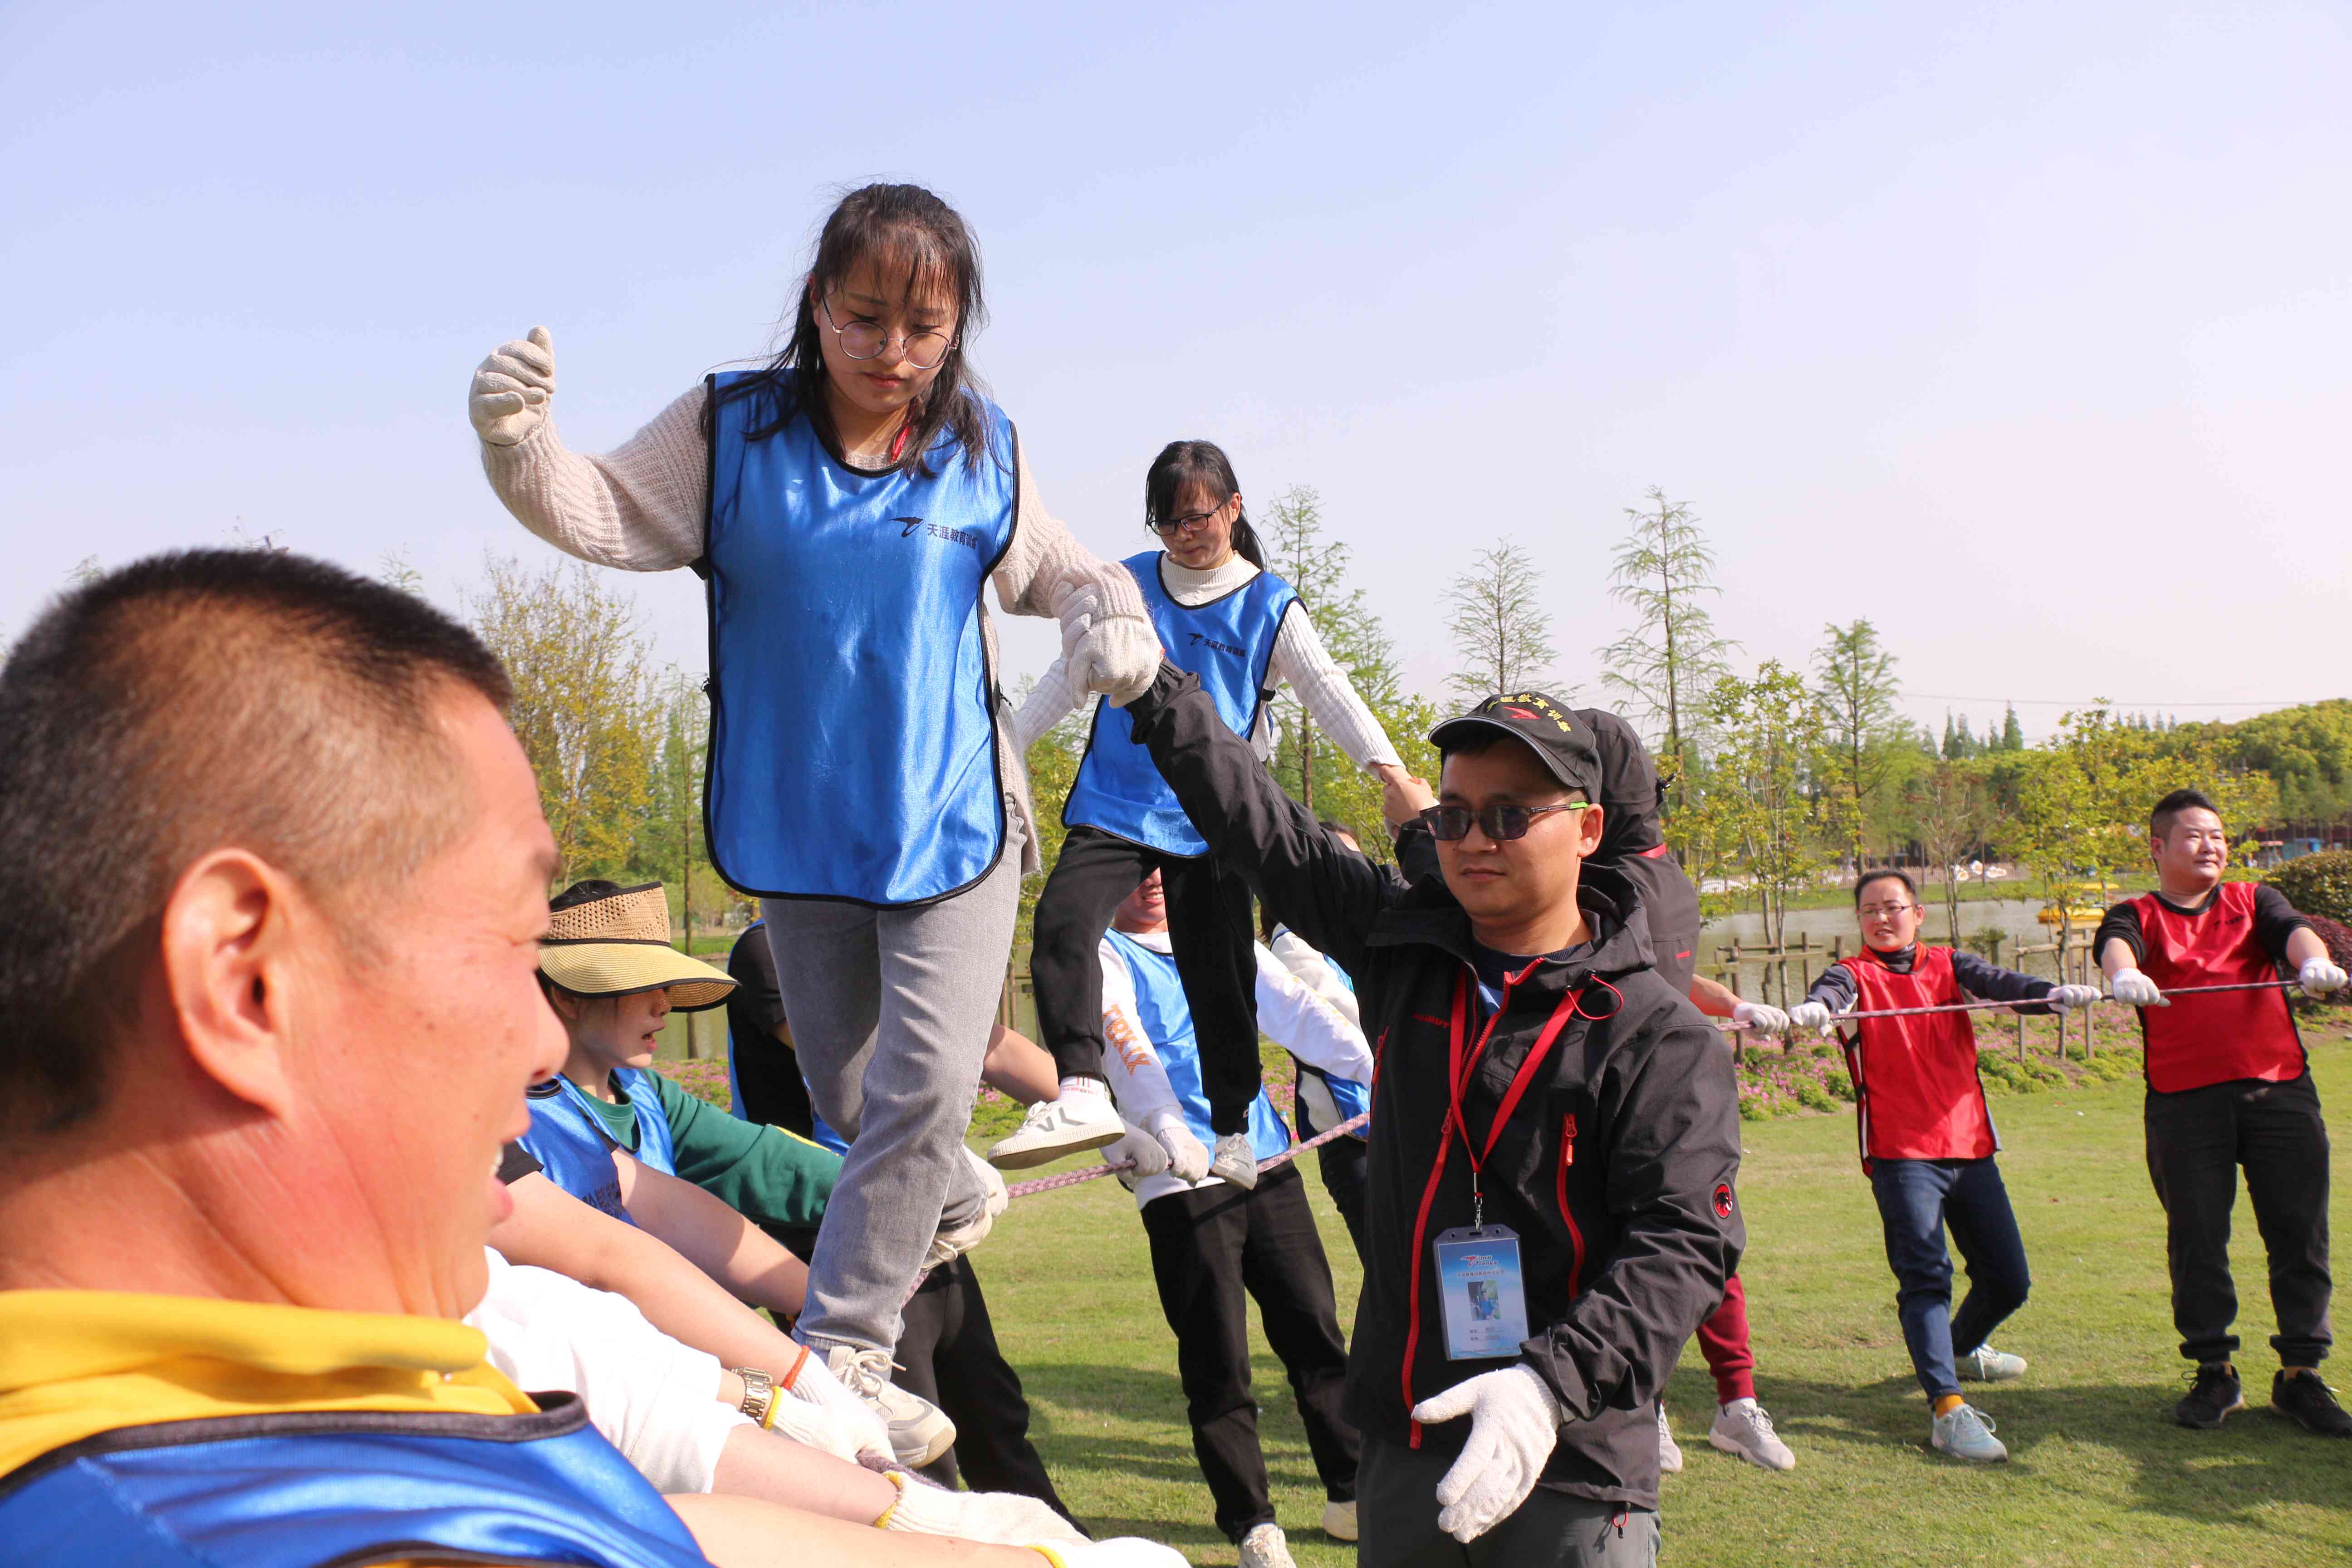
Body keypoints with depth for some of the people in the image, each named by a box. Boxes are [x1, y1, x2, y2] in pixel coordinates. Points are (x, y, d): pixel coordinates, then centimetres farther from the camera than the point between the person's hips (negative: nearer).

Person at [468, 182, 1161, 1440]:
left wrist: (1109, 612, -8)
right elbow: (604, 512, -12)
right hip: (798, 828, 1)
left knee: (928, 1087, -10)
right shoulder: (730, 430, -5)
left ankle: (842, 1344, 3)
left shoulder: (982, 455, -1)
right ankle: (945, 1203, 46)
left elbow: (1046, 568, 14)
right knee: (846, 1089, 15)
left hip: (954, 819, 0)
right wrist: (521, 441, -32)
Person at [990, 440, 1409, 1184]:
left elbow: (1328, 689, -5)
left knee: (1219, 975, 3)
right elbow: (1072, 675, 17)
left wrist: (1385, 762, -20)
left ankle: (1233, 1134, 17)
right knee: (1061, 923, -23)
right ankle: (1081, 1096, -29)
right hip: (1113, 803, 1)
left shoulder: (1270, 606, 3)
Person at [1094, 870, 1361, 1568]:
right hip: (1182, 1178, -4)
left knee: (1315, 1327, 7)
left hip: (1268, 1160, 4)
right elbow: (1127, 1043, -16)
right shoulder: (1101, 956, 1)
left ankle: (1351, 1493, 21)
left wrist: (1372, 1069, -8)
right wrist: (1165, 1126, -34)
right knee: (1218, 1360, 0)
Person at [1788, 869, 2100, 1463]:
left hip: (1969, 1146, 4)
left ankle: (1961, 1349, 40)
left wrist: (2054, 993, -29)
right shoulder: (1855, 974, 3)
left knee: (2008, 1281, 12)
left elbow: (1999, 983, -7)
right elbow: (1832, 992, -20)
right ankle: (1947, 1408, -14)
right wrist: (1813, 1009, -45)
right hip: (1901, 1152, -4)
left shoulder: (1948, 966, 12)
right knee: (1926, 1276, -14)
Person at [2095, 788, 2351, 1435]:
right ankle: (2215, 1374, 15)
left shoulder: (2253, 900, 17)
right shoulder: (2138, 916, 10)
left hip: (2280, 1090, 2)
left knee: (2300, 1233, 1)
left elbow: (2293, 929, -5)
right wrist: (2126, 974, -38)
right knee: (2196, 1239, 2)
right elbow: (2116, 944, -13)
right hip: (2183, 1101, -1)